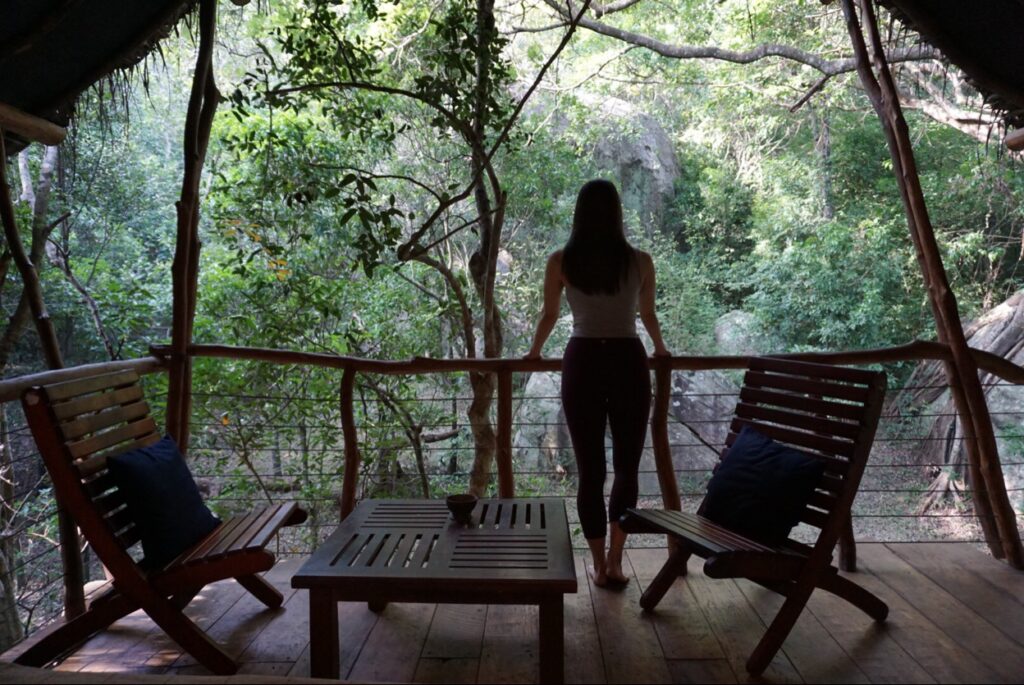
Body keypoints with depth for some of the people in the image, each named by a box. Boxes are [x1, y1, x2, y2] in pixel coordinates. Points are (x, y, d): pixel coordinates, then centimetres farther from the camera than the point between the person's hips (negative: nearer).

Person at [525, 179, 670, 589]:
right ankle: (614, 561, 9)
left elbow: (549, 316, 10)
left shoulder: (561, 261, -1)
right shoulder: (640, 262, 1)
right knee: (627, 466, 12)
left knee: (590, 470, 9)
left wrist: (534, 353, 28)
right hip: (628, 362, 0)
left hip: (582, 362, 0)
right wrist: (660, 349, 35)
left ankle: (599, 565, 16)